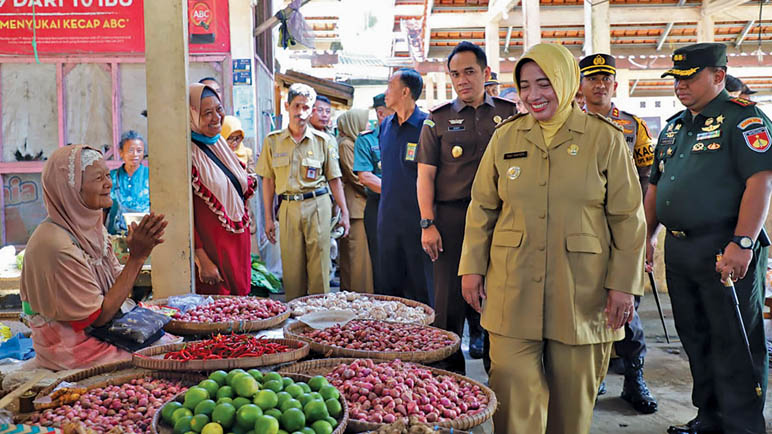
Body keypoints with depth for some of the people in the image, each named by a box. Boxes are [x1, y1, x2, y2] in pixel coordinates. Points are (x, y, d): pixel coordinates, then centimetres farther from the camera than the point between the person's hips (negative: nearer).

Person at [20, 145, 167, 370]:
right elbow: (98, 316, -21)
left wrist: (141, 250, -12)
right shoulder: (56, 245, -25)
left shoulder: (90, 225, 2)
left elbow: (117, 283, 5)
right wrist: (137, 257, -23)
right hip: (71, 351, -8)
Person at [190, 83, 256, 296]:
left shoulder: (220, 144, 9)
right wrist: (202, 260, -19)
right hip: (212, 246, -8)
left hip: (239, 244, 8)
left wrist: (248, 183, 3)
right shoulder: (189, 154, -15)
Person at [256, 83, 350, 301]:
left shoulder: (323, 140, 4)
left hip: (318, 206, -1)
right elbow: (268, 180, 8)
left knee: (319, 265, 1)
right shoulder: (272, 141, 6)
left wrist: (344, 212, 4)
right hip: (288, 207, 1)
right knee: (291, 266, 4)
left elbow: (334, 179, 7)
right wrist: (269, 218, 5)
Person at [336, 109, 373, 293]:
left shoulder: (356, 142, 20)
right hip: (355, 205, -9)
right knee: (358, 252, -7)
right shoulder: (345, 144, -8)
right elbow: (354, 176, -13)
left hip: (364, 204, 9)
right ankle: (358, 292, -3)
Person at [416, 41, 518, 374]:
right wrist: (428, 224, -7)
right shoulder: (438, 119, 7)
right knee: (449, 297, 2)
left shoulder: (510, 114, 10)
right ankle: (450, 373, 15)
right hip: (451, 217, -1)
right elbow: (425, 174, 3)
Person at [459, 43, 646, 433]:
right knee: (512, 387, 0)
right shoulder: (505, 137, 7)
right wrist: (472, 268, 4)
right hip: (513, 291, 1)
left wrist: (623, 284, -4)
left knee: (573, 394, 10)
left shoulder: (605, 138, 0)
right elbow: (482, 208, 10)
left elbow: (627, 217, 1)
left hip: (581, 292, -1)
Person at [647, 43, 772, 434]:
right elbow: (656, 186, 22)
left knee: (734, 343, 0)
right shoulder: (673, 127, 17)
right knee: (696, 340, 15)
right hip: (678, 251, 8)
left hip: (726, 251, -8)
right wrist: (647, 236, 18)